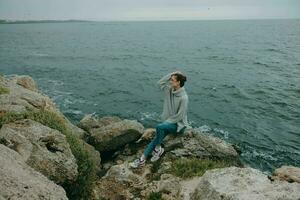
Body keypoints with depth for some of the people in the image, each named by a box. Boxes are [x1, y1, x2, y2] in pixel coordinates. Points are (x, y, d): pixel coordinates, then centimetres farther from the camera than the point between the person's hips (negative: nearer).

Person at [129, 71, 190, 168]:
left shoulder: (183, 97, -23)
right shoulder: (170, 90, 0)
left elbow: (179, 116, -21)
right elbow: (159, 83, 3)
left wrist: (166, 122, -15)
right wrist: (171, 74, -5)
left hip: (178, 124, -6)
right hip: (169, 121, 7)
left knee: (159, 127, -32)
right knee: (157, 137, -13)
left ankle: (158, 149, -11)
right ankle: (142, 159, -15)